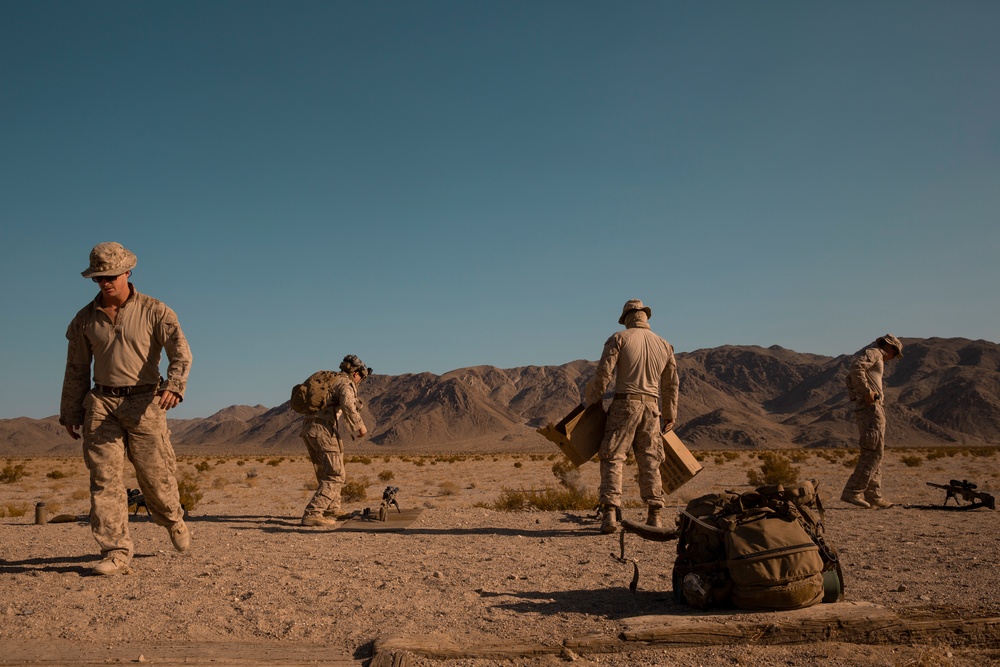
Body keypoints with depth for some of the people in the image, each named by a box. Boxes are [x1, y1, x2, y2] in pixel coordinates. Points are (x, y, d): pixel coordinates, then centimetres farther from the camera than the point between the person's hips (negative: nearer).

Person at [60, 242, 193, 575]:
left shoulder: (154, 311, -2)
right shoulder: (86, 319, 8)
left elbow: (181, 352, -13)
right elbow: (76, 370, 16)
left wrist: (174, 386, -31)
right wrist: (70, 413, 16)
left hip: (144, 403, -3)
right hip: (101, 403, 3)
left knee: (155, 474, 3)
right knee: (104, 477, -4)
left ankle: (173, 521, 32)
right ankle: (116, 551, 1)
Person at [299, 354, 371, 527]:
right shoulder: (346, 383, -3)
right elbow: (348, 405, -23)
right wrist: (360, 426, -13)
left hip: (308, 430, 9)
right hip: (323, 430, -9)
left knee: (326, 473, 21)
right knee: (335, 476, -7)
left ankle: (332, 510, 31)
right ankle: (312, 514, -16)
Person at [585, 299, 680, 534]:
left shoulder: (620, 338, -1)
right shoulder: (664, 345, 13)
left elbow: (603, 373, -9)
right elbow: (671, 384, 18)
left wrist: (591, 401, 2)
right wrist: (670, 415, 27)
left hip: (625, 403, -4)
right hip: (651, 407, 4)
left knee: (613, 458, -2)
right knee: (650, 462, 11)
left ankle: (610, 512, -11)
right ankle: (654, 516, 11)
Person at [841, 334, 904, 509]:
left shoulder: (876, 359, 28)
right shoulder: (873, 353, -2)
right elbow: (855, 368, -22)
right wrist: (867, 392, -20)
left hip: (873, 410, 10)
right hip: (871, 408, -10)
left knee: (874, 453, 10)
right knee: (874, 452, -12)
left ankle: (873, 496, 11)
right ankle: (852, 492, -15)